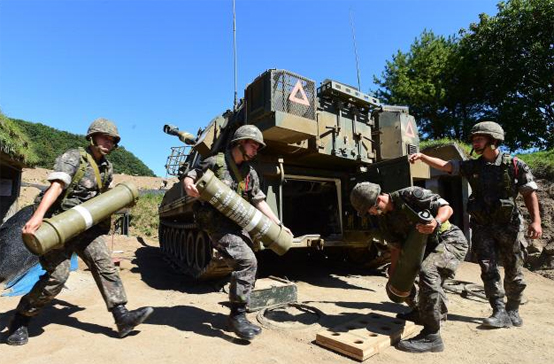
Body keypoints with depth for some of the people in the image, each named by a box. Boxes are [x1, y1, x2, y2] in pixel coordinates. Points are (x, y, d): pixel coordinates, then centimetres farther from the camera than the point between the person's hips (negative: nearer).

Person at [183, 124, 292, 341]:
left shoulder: (250, 173, 11)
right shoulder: (215, 162, -5)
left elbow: (259, 201, 11)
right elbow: (189, 177, 1)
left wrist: (278, 224, 6)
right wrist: (189, 186, -24)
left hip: (237, 223, 7)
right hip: (216, 221, -7)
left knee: (246, 266, 8)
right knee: (246, 261, -21)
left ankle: (237, 315, 27)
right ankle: (237, 315, -6)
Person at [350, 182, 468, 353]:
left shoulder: (409, 195, -24)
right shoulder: (382, 220, -2)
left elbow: (447, 208, -22)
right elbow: (396, 247, 2)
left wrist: (436, 222, -43)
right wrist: (393, 275, -2)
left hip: (450, 240, -8)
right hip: (427, 246, 9)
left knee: (427, 271, -32)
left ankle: (431, 336, -21)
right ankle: (420, 312, 36)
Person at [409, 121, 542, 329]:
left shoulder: (515, 165, -5)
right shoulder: (472, 167, 2)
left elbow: (529, 194, -2)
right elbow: (443, 165, -5)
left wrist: (536, 220, -10)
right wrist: (421, 156, -19)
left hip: (509, 226, -1)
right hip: (482, 226, 2)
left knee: (513, 272, 10)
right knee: (488, 269, -1)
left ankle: (513, 311, 28)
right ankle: (500, 313, 8)